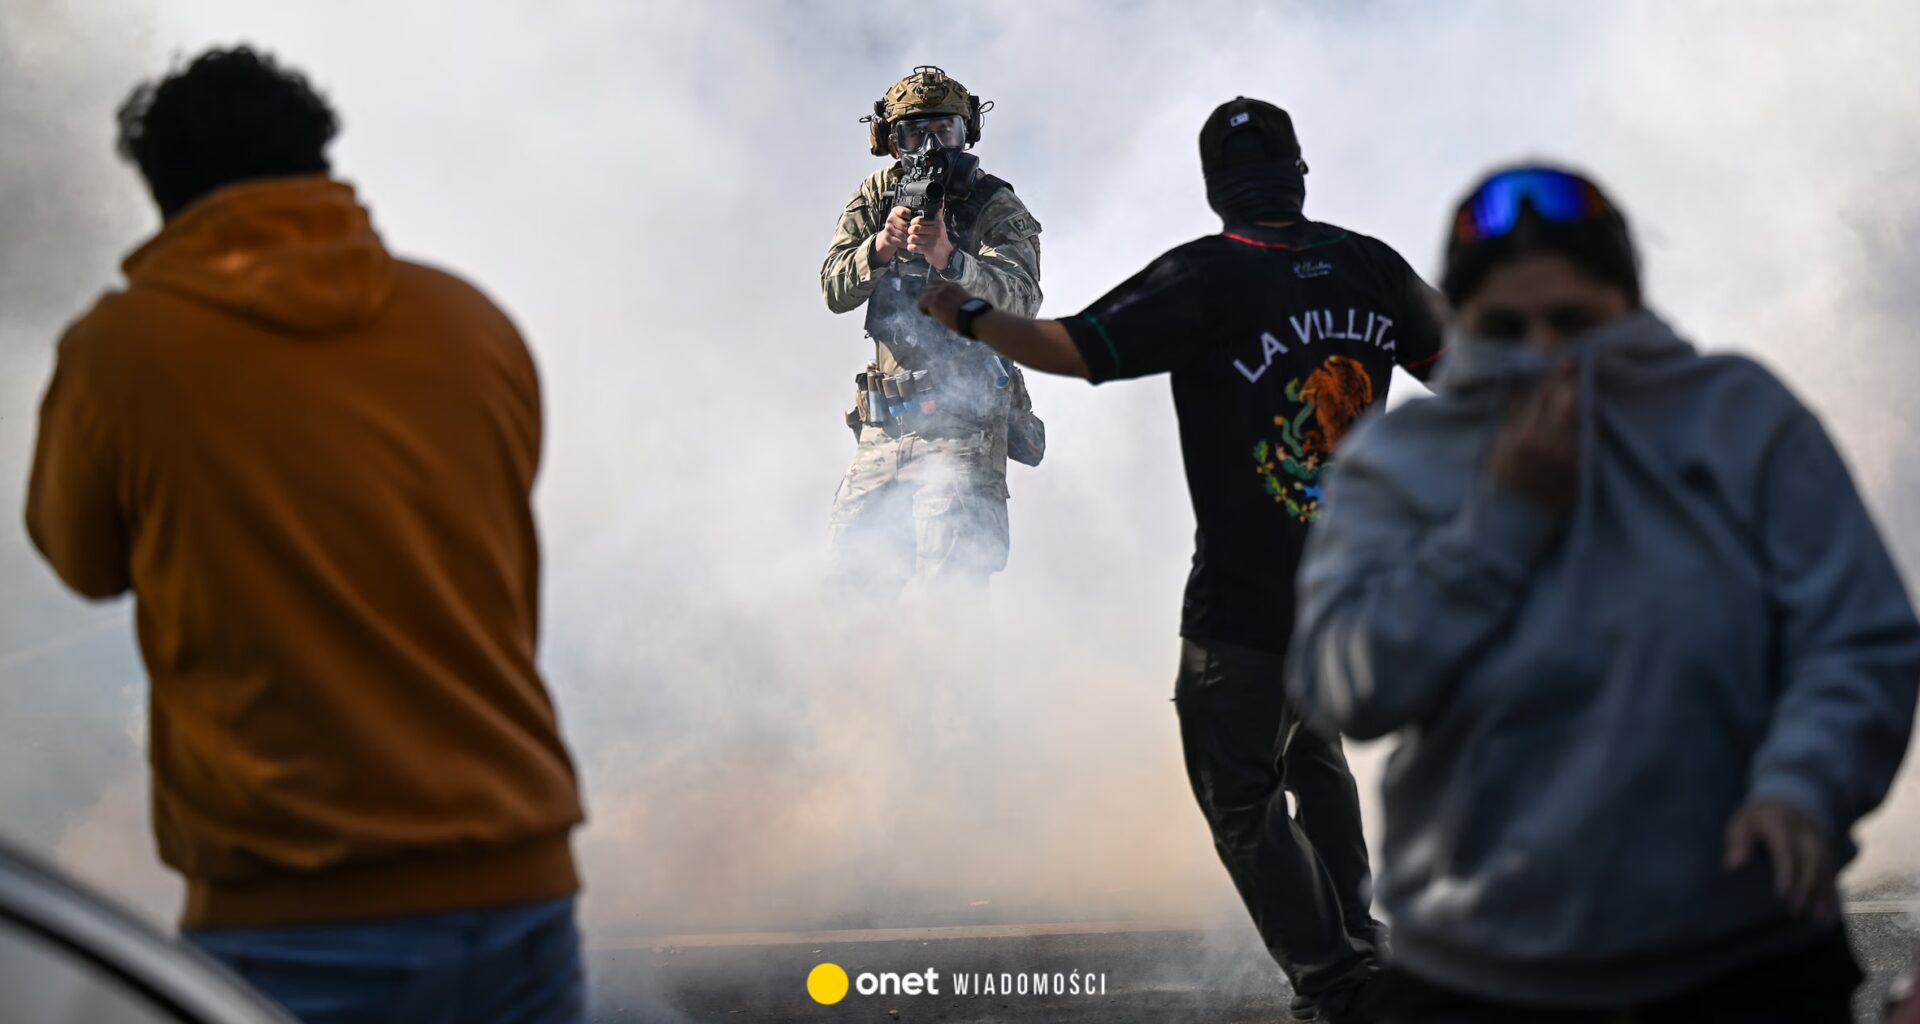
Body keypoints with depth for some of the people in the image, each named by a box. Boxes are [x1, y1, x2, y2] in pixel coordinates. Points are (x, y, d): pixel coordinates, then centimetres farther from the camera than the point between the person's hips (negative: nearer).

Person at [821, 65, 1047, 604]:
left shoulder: (996, 207, -4)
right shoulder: (875, 198, 9)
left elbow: (1021, 297, -20)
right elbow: (835, 290, 0)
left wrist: (948, 258, -36)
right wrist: (880, 248, -21)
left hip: (963, 424, -5)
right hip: (884, 426, 5)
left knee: (947, 584, -15)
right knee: (855, 570, 10)